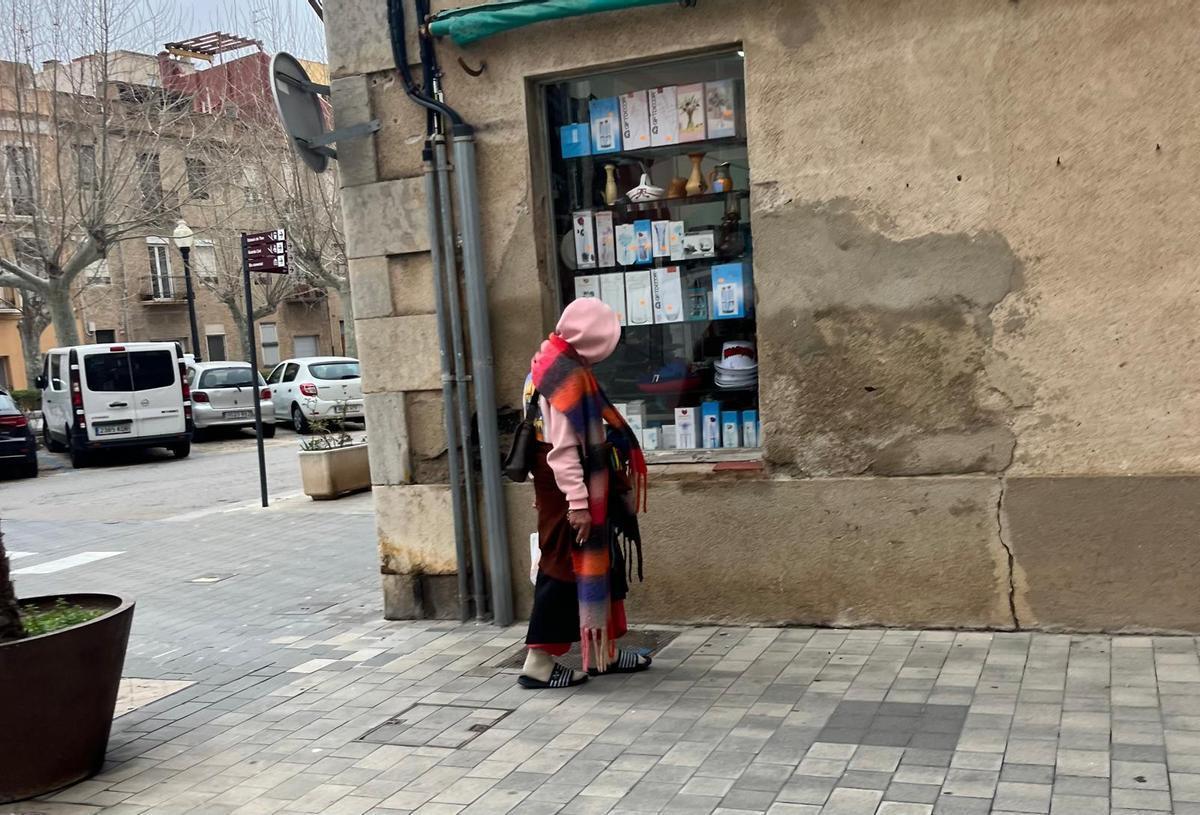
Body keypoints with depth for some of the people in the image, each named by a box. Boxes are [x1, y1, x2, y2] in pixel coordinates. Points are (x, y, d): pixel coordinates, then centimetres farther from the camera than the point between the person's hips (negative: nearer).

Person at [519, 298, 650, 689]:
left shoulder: (552, 363, 11)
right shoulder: (568, 375, -21)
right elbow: (562, 448, -24)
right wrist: (577, 503, -23)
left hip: (577, 487, 10)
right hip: (568, 489, -10)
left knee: (602, 563, 16)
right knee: (564, 569, -1)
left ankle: (604, 652, 26)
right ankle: (539, 662, 7)